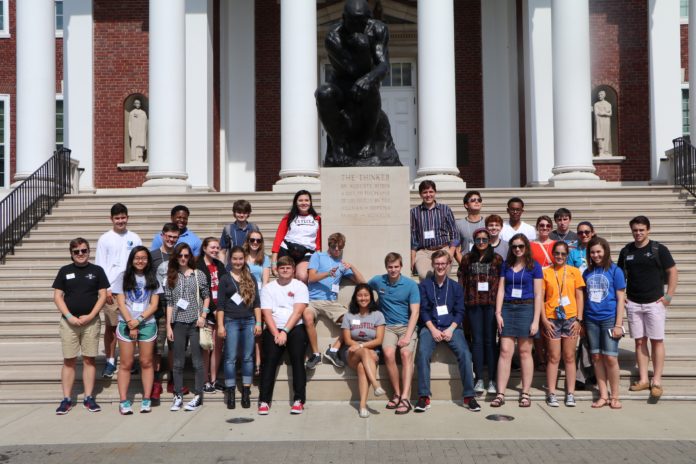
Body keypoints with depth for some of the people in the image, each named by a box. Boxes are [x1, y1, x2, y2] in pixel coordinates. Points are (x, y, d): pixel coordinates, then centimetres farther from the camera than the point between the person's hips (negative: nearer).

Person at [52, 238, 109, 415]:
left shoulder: (97, 270, 3)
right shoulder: (65, 271, 5)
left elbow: (103, 295, 2)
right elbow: (57, 296, 3)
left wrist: (90, 316, -9)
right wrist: (69, 316, -9)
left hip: (91, 321, 0)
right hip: (69, 321, 0)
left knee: (89, 360, 4)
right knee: (69, 361, 3)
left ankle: (89, 398, 11)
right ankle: (66, 399, 9)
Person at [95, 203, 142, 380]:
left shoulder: (134, 238, 7)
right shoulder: (105, 239, 1)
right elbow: (100, 266, -1)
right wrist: (105, 289, -8)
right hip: (111, 289, -1)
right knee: (110, 325, 3)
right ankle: (110, 360, 13)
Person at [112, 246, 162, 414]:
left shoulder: (153, 279, 7)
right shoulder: (124, 277, 5)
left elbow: (154, 305, 2)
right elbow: (121, 303, -1)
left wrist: (139, 320, -11)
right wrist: (130, 323, -10)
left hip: (147, 324, 1)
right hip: (126, 324, -1)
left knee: (146, 362, 4)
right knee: (126, 364, 0)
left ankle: (146, 400, 9)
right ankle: (123, 401, 3)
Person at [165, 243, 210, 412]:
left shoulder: (199, 275, 2)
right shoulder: (171, 277, 8)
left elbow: (206, 297, 5)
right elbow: (169, 303, 7)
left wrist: (203, 316, -8)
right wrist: (168, 326, 3)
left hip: (195, 323, -2)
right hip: (178, 323, 2)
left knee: (197, 361, 2)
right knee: (178, 362, 8)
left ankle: (198, 396, 9)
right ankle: (178, 396, 16)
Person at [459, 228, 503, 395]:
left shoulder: (497, 259, 6)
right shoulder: (467, 259, 10)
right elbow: (461, 281, 8)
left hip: (491, 303, -1)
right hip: (473, 304, 1)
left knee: (490, 340, 1)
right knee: (477, 340, 4)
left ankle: (492, 380, 6)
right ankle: (479, 379, 9)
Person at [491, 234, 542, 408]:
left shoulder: (534, 266, 3)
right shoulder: (506, 265, 12)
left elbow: (538, 294, -1)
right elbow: (501, 290, 10)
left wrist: (536, 320, -7)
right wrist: (498, 313, -1)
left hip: (526, 309, -2)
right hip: (507, 308, 2)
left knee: (525, 351, 2)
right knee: (505, 351, -3)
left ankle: (525, 393, 10)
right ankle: (500, 394, -2)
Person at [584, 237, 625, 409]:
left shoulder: (615, 271, 0)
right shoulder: (587, 272, 10)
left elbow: (620, 299, -1)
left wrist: (618, 324, -7)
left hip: (609, 319, -4)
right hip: (591, 320, 4)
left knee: (610, 358, -5)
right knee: (597, 357, 5)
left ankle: (615, 396, 8)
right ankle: (603, 396, 13)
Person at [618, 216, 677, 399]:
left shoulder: (659, 249, -3)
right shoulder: (626, 251, 7)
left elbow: (672, 272, -2)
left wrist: (669, 296, -8)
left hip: (655, 302, -3)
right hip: (633, 303, 3)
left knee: (657, 341, -1)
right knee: (640, 341, 6)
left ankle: (657, 381, 4)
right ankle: (643, 379, 12)